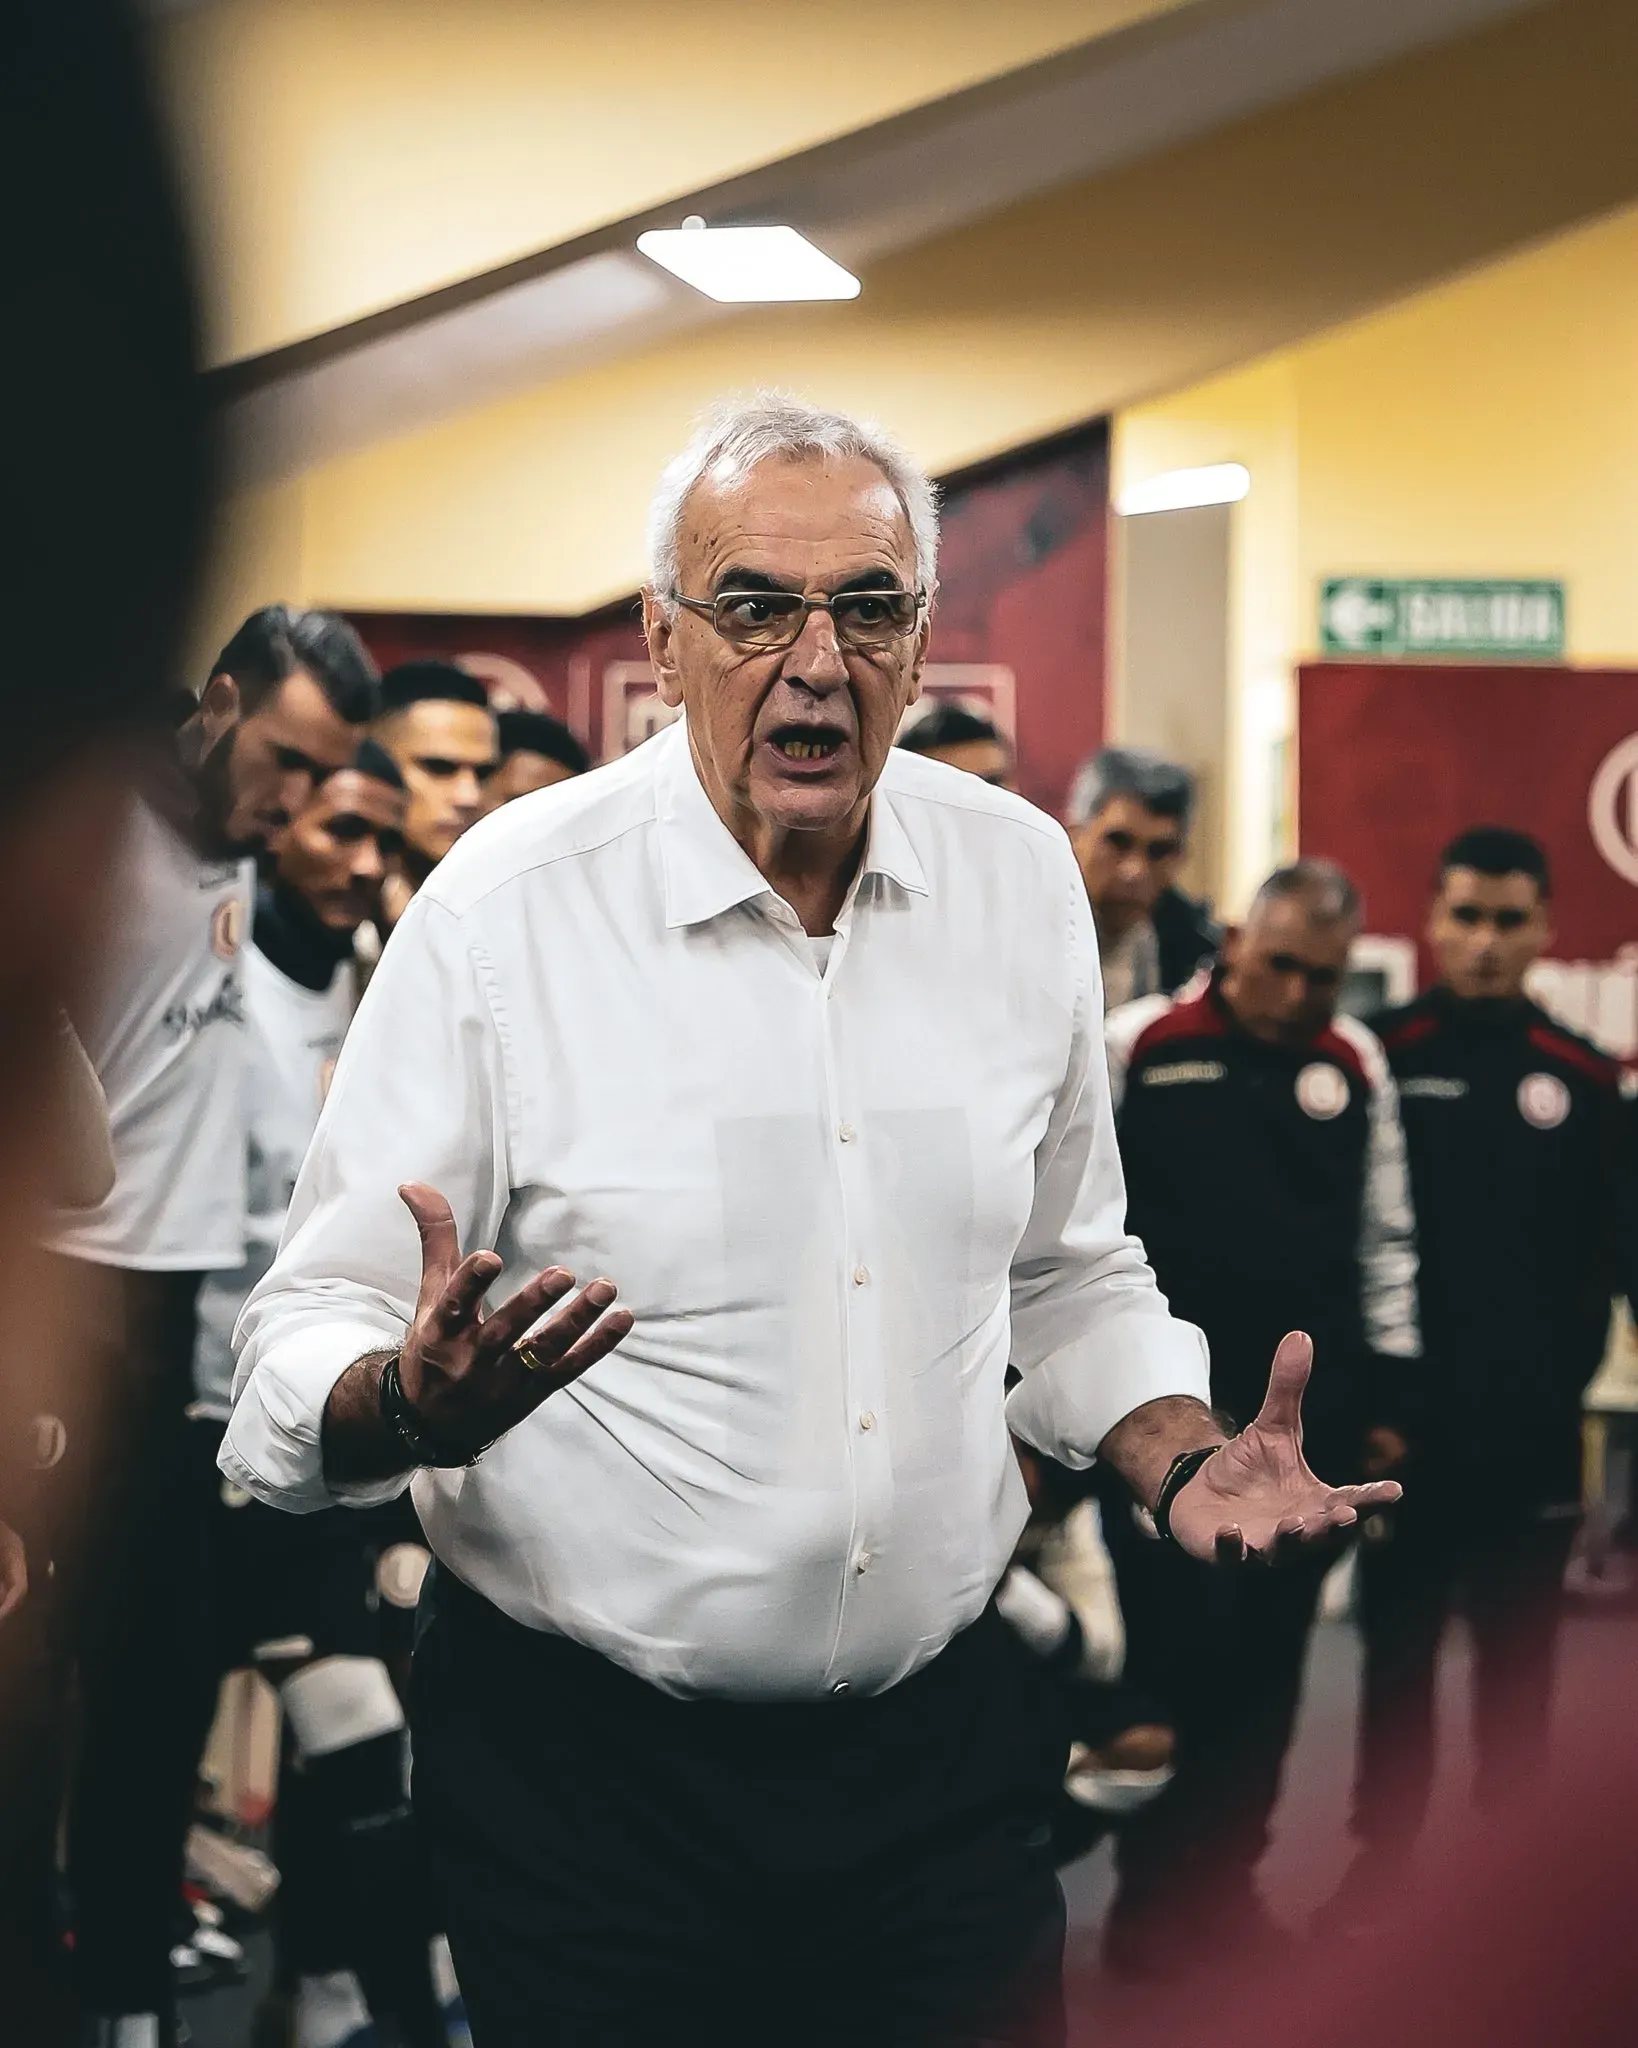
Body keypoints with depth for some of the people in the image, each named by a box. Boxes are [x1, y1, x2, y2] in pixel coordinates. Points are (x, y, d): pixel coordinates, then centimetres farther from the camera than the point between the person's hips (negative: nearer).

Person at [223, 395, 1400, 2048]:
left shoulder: (1021, 876, 2)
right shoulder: (508, 903, -12)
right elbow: (304, 1347, -12)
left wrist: (1181, 1463, -2)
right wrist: (414, 1405, -34)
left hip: (943, 1732, 4)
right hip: (581, 1763, -4)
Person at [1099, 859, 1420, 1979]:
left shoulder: (1359, 1064, 5)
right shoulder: (1139, 1044, -6)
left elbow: (1386, 1236, 13)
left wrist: (1386, 1391, 10)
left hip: (1309, 1422, 4)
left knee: (1270, 1659, 8)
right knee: (1174, 1650, -3)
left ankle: (1229, 1874, 20)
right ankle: (1150, 1890, 10)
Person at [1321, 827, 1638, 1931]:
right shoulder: (1381, 1058, -5)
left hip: (1533, 1429, 1)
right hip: (1406, 1423, -1)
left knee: (1519, 1656, 12)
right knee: (1396, 1652, 10)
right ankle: (1383, 1858, 23)